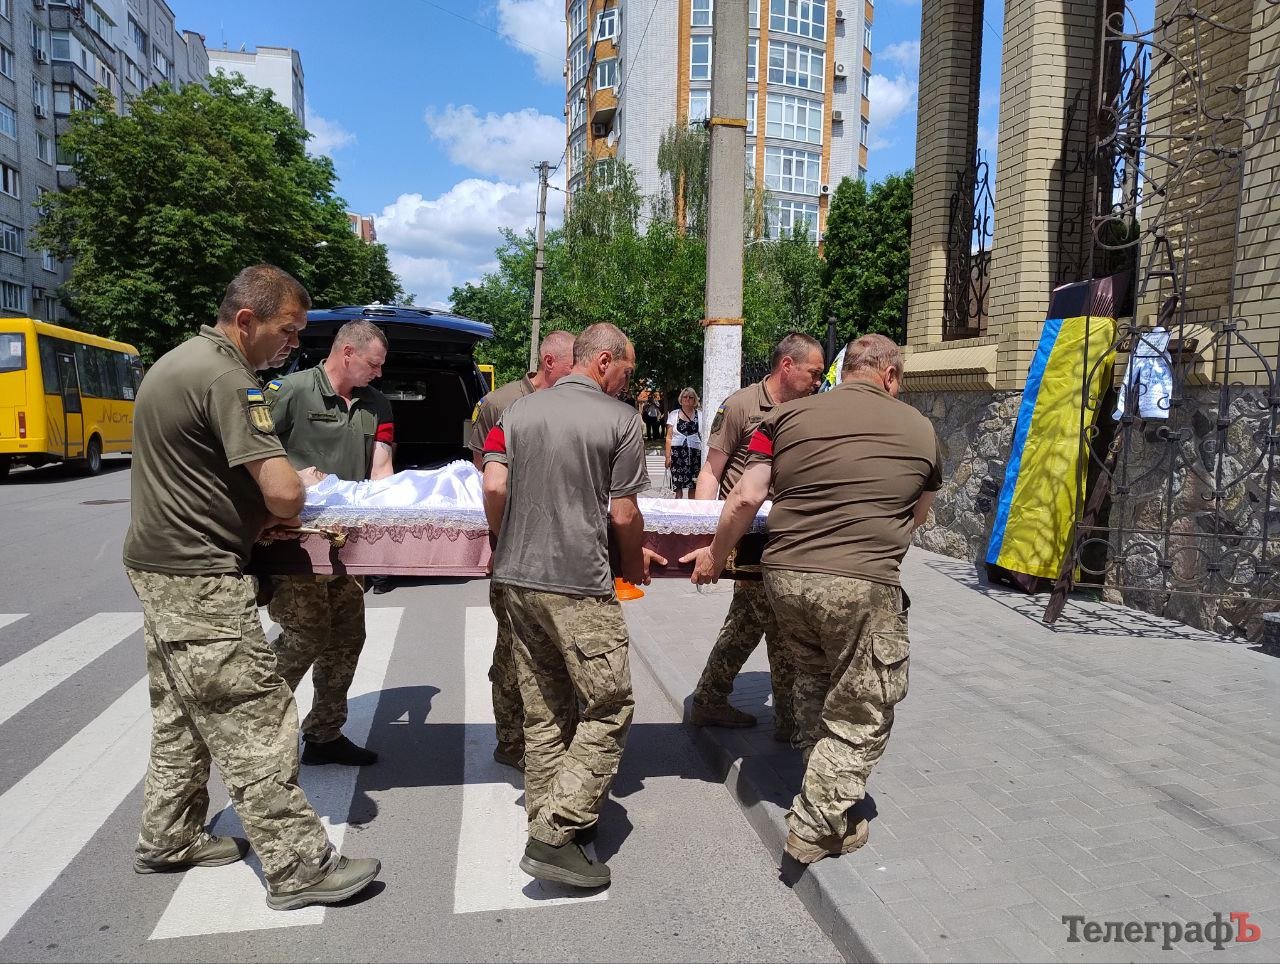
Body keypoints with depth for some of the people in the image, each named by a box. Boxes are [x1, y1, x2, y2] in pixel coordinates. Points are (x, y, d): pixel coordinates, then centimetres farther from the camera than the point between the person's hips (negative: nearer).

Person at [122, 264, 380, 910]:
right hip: (200, 581, -11)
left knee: (180, 715, 21)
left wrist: (254, 512, 7)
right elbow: (284, 494, -28)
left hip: (157, 566, 11)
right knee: (254, 724, -5)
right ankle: (298, 867, 3)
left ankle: (168, 840, 34)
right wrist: (274, 513, -4)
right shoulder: (227, 379, -20)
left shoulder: (178, 361, 13)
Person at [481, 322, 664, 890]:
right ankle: (554, 836, 0)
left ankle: (546, 817, 29)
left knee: (543, 708, 18)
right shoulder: (622, 419, -6)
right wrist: (634, 562, 11)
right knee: (608, 708, 4)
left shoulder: (520, 410, 9)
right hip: (580, 585, -7)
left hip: (518, 577, 7)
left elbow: (494, 487, 2)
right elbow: (623, 514, -7)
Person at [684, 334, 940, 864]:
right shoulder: (920, 430, 8)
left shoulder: (789, 415, 7)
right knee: (860, 716, 14)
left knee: (813, 683, 27)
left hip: (784, 576, 4)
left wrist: (715, 554, 15)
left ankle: (818, 790, 42)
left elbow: (745, 498, 1)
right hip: (862, 584, -3)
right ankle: (815, 828, 20)